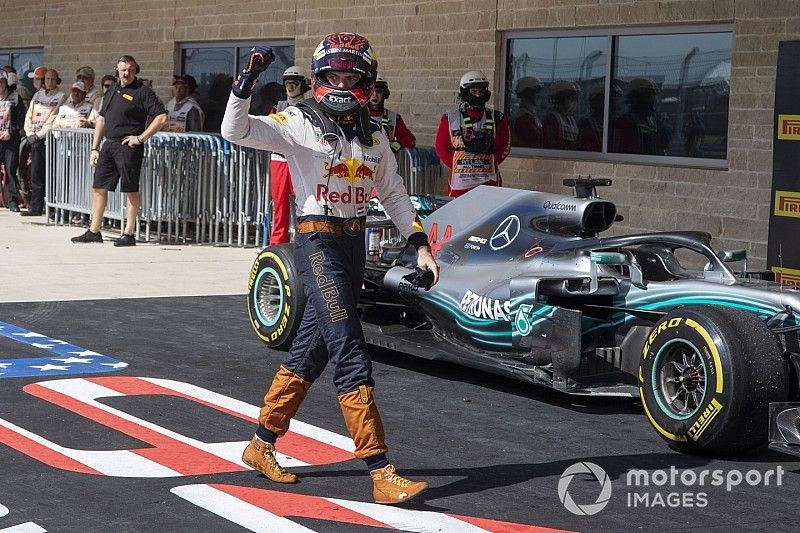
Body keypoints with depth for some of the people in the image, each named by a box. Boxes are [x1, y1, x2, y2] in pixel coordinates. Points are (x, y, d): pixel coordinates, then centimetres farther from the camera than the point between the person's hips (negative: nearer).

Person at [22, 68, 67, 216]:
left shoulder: (61, 97, 2)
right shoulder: (37, 95, 19)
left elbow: (54, 120, -8)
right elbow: (29, 116, 16)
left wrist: (39, 135, -12)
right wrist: (30, 134, 1)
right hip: (35, 140, 5)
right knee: (36, 174, 2)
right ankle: (36, 208, 2)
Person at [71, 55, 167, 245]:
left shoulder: (143, 93, -5)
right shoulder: (111, 92, 17)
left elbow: (161, 117, -12)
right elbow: (101, 119, 22)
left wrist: (141, 138, -13)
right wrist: (95, 148, 16)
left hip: (128, 146, -7)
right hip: (108, 145, 7)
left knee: (131, 190, -3)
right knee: (98, 187, 8)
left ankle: (129, 234, 2)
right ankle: (94, 231, 15)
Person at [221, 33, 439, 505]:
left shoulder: (374, 135, 10)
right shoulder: (298, 123, -6)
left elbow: (394, 193, 17)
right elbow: (235, 131, -15)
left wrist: (421, 245, 12)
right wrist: (248, 80, -27)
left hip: (356, 245, 7)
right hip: (318, 242, -7)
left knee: (311, 350, 13)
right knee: (352, 355, -13)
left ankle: (262, 445, 28)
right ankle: (381, 473, -14)